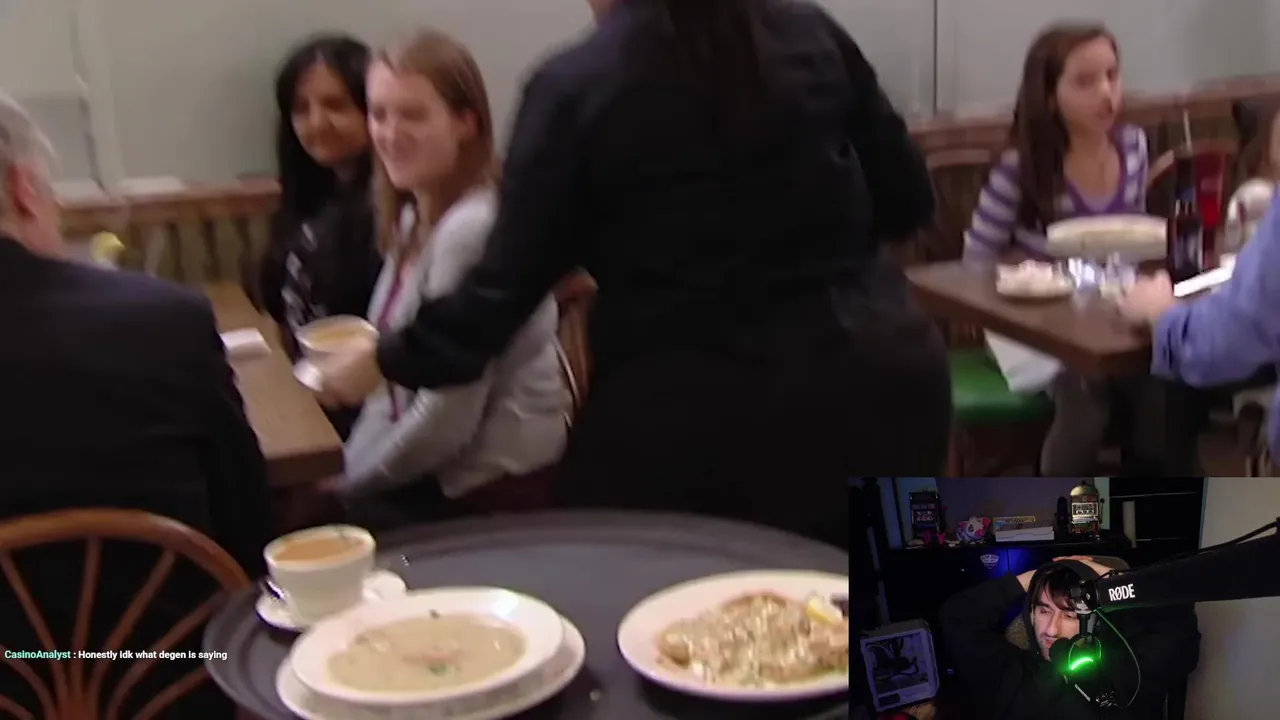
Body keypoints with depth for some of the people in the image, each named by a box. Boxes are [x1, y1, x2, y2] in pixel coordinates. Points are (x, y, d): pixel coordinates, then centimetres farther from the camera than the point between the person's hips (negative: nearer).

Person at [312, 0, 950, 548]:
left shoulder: (576, 87, -7)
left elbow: (507, 284, -4)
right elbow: (908, 200, 11)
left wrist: (387, 360, 12)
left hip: (692, 414, -4)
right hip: (872, 377, 4)